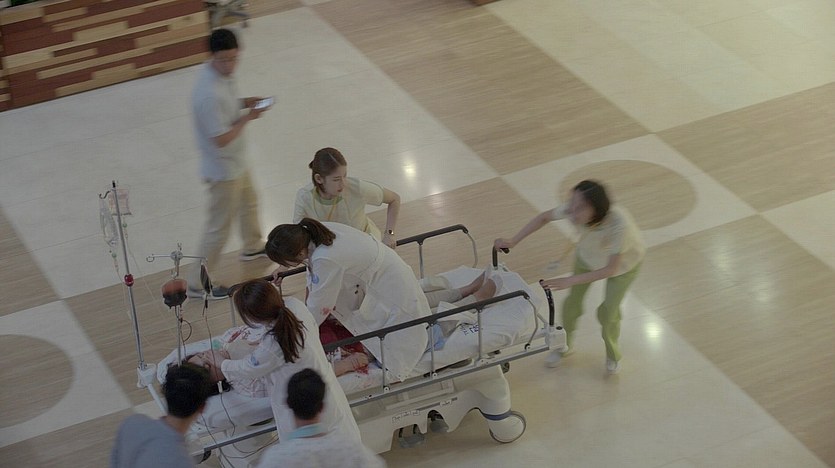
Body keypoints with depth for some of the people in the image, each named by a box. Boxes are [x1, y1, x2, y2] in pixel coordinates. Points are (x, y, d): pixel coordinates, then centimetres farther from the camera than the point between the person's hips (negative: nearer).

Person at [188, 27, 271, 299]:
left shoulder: (220, 73, -8)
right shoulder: (210, 95, -38)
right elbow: (222, 139, -32)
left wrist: (244, 104, -6)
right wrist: (247, 118, -21)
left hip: (236, 162, 10)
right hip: (223, 169, -10)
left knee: (248, 202, 33)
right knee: (219, 228, 5)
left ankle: (253, 246, 60)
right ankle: (197, 284, 19)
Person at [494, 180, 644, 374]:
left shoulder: (618, 224, -47)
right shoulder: (573, 210, -35)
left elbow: (611, 269, -41)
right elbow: (544, 217, -15)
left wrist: (570, 281, -47)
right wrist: (512, 241, -22)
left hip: (624, 261, -3)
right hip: (588, 255, 4)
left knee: (608, 312, -2)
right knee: (572, 302, 6)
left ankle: (613, 355, 29)